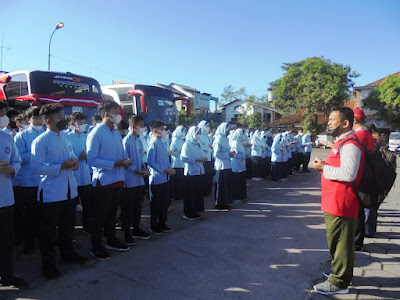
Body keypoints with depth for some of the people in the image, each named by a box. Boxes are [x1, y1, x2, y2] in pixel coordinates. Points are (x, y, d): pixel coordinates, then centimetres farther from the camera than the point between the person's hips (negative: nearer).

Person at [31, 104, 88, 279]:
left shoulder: (65, 137, 11)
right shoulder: (40, 141, -13)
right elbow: (36, 168, -20)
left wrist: (74, 161, 0)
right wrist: (61, 166, -24)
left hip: (69, 190, 7)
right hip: (51, 193, -7)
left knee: (68, 225, 21)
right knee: (48, 230, 6)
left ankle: (67, 254, 40)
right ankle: (48, 265, 22)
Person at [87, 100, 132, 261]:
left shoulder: (117, 133, 13)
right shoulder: (96, 133, -13)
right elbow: (92, 159, -19)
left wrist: (126, 161, -3)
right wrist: (114, 164, -23)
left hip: (117, 180, 8)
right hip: (103, 181, -8)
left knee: (112, 214, 21)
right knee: (99, 216, 5)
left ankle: (111, 240, 37)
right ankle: (96, 248, 18)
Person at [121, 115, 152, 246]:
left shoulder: (139, 141, 11)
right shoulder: (126, 141, -14)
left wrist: (144, 168, -1)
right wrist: (140, 172, -16)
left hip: (139, 181, 8)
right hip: (129, 181, -8)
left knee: (137, 206, 17)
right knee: (127, 208, 4)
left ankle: (136, 229, 31)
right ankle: (126, 233, 17)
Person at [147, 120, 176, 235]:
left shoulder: (163, 142, 11)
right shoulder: (153, 143, -14)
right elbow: (150, 162, -19)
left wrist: (170, 168, 1)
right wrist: (165, 170, -19)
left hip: (165, 178, 8)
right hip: (157, 178, -8)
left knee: (165, 202, 15)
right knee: (155, 203, 4)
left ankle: (162, 223, 29)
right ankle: (153, 226, 18)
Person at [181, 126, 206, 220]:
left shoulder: (197, 144, 13)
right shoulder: (187, 144, -10)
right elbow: (185, 159, -19)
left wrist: (203, 159, -3)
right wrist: (198, 160, -21)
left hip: (199, 172, 7)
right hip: (190, 173, -7)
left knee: (199, 192, 10)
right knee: (190, 194, 0)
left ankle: (195, 211, 22)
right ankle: (188, 213, 12)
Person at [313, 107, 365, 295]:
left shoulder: (350, 145, -19)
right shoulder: (342, 142, 15)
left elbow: (348, 173, -30)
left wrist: (324, 167, -18)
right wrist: (325, 165, 8)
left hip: (340, 204, -11)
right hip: (335, 202, 11)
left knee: (339, 242, 1)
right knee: (339, 241, 23)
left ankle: (338, 283, 14)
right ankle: (340, 271, 40)